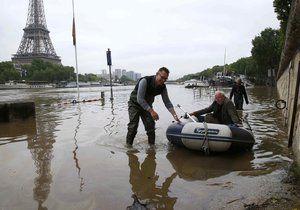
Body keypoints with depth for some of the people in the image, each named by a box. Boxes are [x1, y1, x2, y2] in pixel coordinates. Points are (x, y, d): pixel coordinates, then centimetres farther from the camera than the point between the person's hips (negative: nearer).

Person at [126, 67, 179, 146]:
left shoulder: (163, 87, -12)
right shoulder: (145, 81, -31)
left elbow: (167, 102, -5)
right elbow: (140, 99, -34)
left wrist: (174, 115, -17)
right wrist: (151, 111, -38)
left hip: (147, 105, 5)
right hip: (135, 104, -5)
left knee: (150, 125, -4)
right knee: (133, 127, -13)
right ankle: (128, 146, 0)